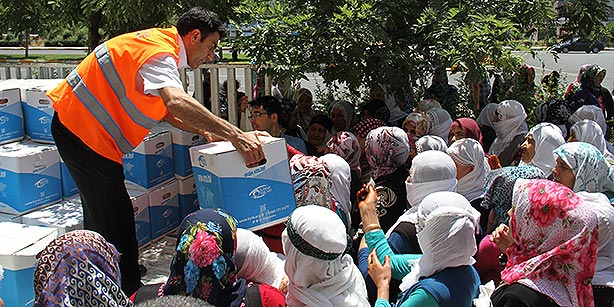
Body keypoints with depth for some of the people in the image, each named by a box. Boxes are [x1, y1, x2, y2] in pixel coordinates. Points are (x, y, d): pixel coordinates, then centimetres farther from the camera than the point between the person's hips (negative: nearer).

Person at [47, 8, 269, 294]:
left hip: (80, 126, 11)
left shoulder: (158, 43, 11)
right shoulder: (159, 52, -22)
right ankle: (128, 293, 2)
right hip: (80, 128, -11)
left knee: (101, 212, 21)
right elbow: (177, 102, -42)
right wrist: (234, 135, -46)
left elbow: (165, 109, 16)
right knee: (115, 220, -7)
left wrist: (206, 132, 6)